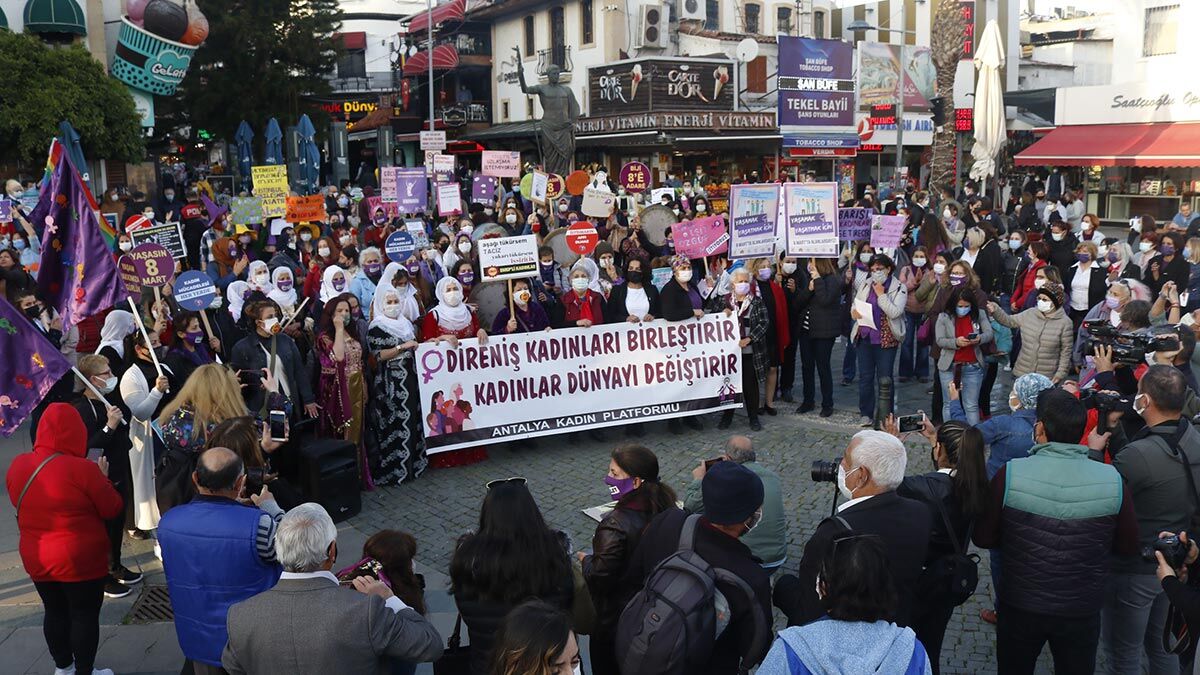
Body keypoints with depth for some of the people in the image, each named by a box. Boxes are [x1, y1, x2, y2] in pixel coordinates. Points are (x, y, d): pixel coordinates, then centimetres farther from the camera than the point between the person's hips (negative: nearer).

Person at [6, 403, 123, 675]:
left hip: (36, 560, 6)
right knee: (85, 616, 10)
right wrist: (102, 478, 1)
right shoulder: (82, 469, -23)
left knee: (55, 612, 21)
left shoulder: (17, 465, -4)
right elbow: (113, 509, -12)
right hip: (81, 561, -6)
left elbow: (22, 503, 14)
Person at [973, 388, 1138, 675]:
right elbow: (1128, 546, -2)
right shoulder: (1113, 480, -16)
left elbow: (983, 539, -9)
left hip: (1019, 607, -1)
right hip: (1083, 611, 1)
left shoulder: (1010, 474, -20)